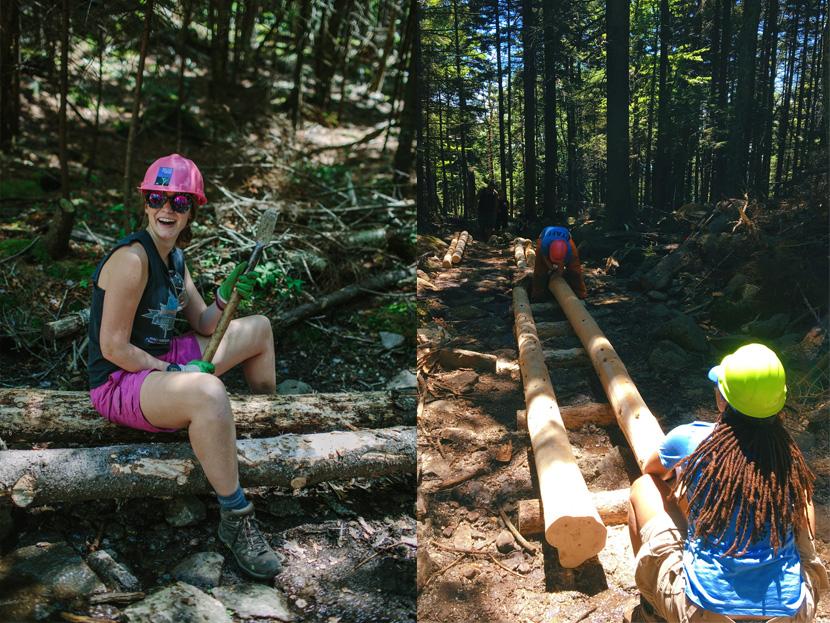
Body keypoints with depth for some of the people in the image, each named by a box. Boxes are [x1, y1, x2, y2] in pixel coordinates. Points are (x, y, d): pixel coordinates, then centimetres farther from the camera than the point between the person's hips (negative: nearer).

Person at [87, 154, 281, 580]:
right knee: (208, 392, -43)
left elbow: (202, 325, 10)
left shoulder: (174, 256, 7)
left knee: (260, 328, 17)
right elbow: (113, 348, -21)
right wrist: (173, 372, -19)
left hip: (163, 360, 10)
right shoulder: (132, 258, -21)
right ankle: (235, 518, -25)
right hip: (119, 381, -10)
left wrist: (226, 298, -10)